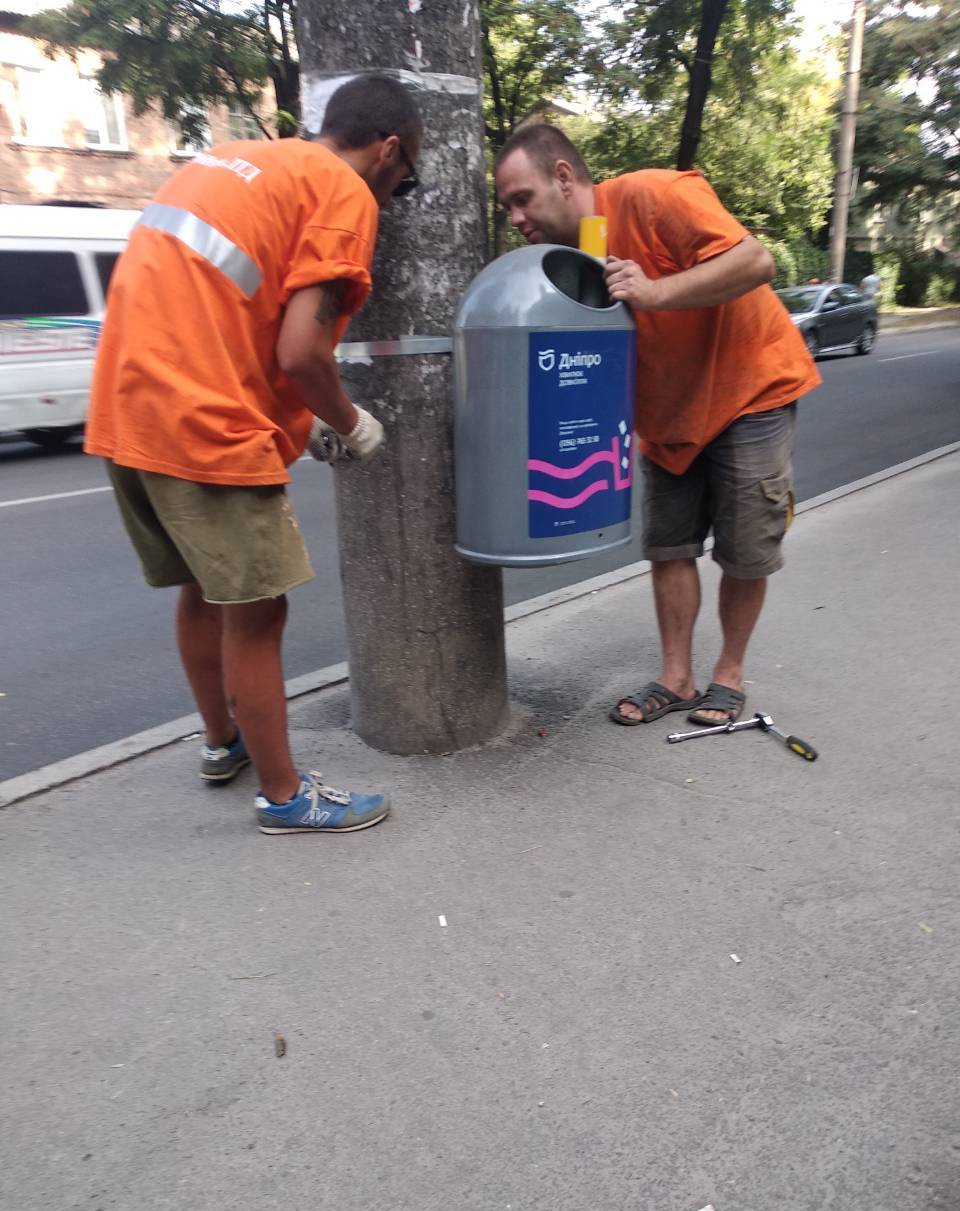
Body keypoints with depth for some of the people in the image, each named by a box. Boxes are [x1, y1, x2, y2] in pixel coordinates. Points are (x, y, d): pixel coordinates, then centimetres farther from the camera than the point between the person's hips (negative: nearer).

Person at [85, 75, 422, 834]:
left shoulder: (228, 162, 22)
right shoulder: (344, 193, -4)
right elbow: (300, 351, -15)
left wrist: (306, 419, 23)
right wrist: (349, 424, 4)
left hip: (130, 412, 9)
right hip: (205, 428, -9)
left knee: (205, 590, 21)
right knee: (255, 611, 3)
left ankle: (223, 742, 39)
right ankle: (285, 797, 18)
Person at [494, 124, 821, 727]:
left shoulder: (650, 196, -22)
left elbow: (755, 260, -28)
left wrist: (655, 291, -36)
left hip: (751, 389, -6)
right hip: (670, 411, 6)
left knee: (744, 552, 2)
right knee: (669, 546, 6)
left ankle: (730, 674, 21)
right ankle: (676, 679, 18)